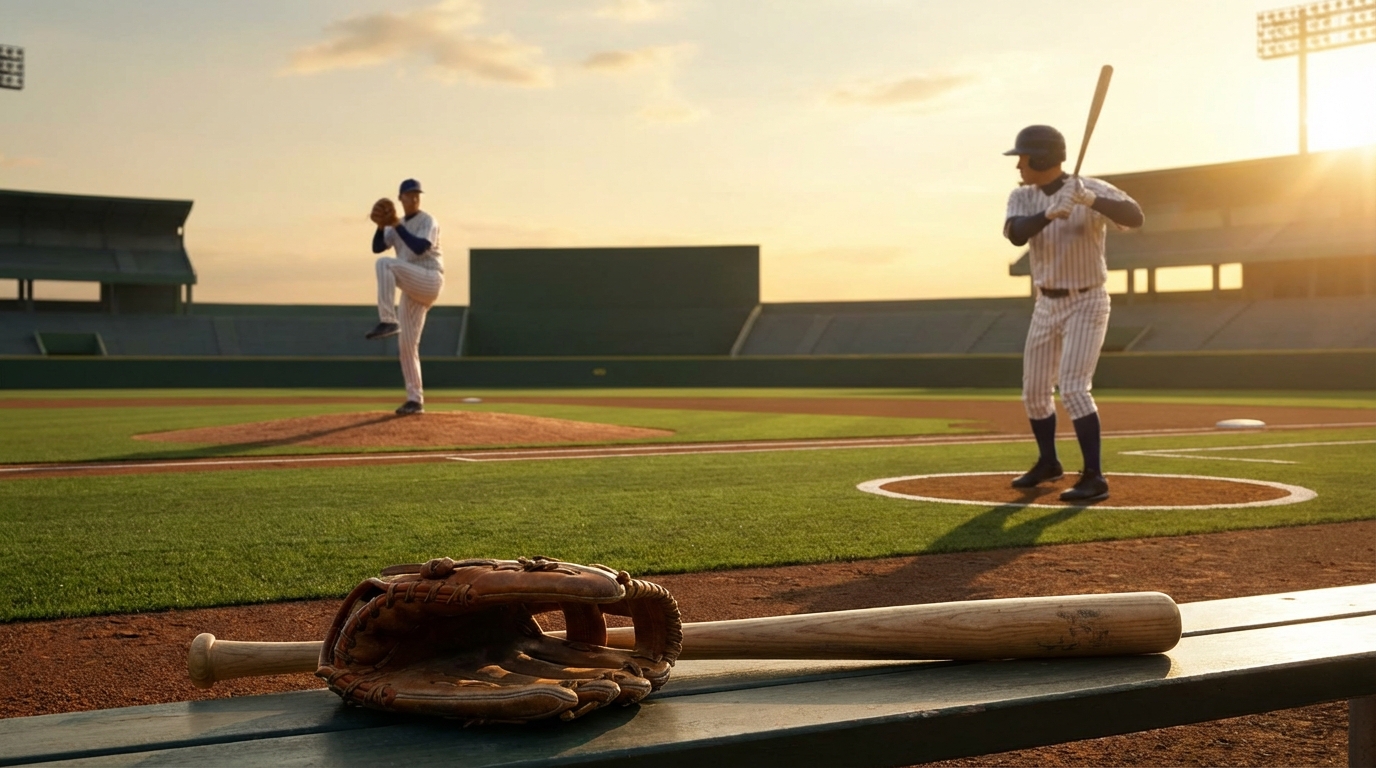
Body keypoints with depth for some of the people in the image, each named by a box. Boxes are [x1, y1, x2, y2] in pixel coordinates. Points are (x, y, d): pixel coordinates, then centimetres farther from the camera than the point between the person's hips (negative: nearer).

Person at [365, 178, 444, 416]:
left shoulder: (428, 221, -1)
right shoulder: (398, 226, 20)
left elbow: (420, 248, -18)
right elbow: (377, 246, 9)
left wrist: (397, 226, -17)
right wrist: (381, 225, -7)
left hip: (430, 280, -8)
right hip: (412, 290, 8)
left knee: (385, 263, -28)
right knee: (406, 346, 5)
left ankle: (388, 322, -32)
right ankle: (415, 400, 10)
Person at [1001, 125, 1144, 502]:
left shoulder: (1093, 189, -15)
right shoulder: (1023, 197, -1)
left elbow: (1135, 217, -30)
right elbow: (1015, 234, -21)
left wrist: (1090, 200, -45)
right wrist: (1051, 213, -39)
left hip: (1086, 304, -6)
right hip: (1046, 305, 6)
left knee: (1073, 389, -19)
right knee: (1035, 391, 12)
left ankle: (1094, 478, -15)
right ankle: (1048, 462, 33)